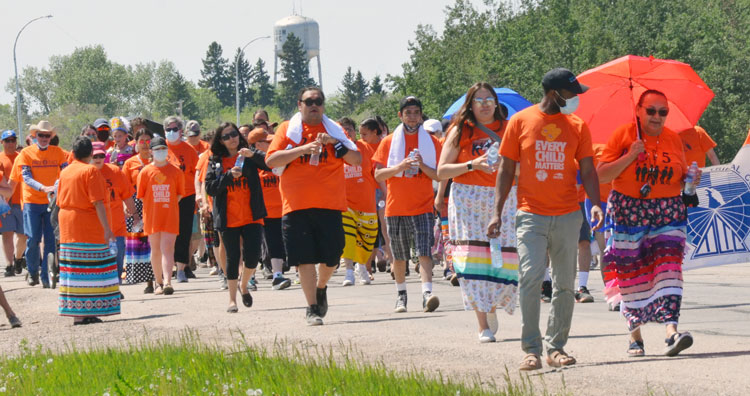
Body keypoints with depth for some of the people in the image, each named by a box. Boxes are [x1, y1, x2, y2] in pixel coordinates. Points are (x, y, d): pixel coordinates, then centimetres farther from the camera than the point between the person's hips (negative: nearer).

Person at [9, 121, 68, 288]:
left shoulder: (58, 152, 5)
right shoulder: (26, 153, -1)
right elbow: (26, 177, -9)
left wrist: (57, 186, -22)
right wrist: (43, 188, -25)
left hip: (52, 202, 1)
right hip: (32, 201, -1)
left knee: (51, 240, -3)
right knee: (33, 238, -4)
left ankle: (47, 276, 3)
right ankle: (32, 272, 15)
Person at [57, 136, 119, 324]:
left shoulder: (64, 172, 11)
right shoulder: (91, 171, -10)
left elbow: (60, 202, 14)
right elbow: (97, 202, -16)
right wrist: (106, 227, -17)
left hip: (67, 225, 7)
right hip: (89, 225, -7)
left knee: (73, 269, 6)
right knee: (91, 270, -4)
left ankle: (76, 313, 6)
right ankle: (85, 313, -8)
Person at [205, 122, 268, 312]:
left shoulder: (248, 157, 4)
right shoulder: (215, 161, 5)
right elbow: (210, 188, -3)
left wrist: (253, 154, -25)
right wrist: (229, 175, -16)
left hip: (251, 216, 0)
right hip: (228, 218, 0)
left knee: (252, 256, -9)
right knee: (233, 257, 3)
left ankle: (244, 286, 20)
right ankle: (232, 299, 13)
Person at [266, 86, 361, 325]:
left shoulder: (333, 130, 9)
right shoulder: (288, 129, 6)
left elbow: (357, 160, 1)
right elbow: (271, 160, -5)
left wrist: (335, 143, -15)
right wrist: (302, 149, -15)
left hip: (330, 204, 1)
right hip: (296, 205, -1)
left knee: (331, 256, 3)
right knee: (305, 258, -4)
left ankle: (321, 288, 33)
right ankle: (312, 308, 3)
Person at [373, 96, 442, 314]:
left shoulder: (431, 142, 6)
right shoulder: (389, 142, 7)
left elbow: (439, 175, 4)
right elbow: (378, 175, 2)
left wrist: (423, 166, -15)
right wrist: (399, 167, -16)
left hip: (422, 207, -1)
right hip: (396, 207, 1)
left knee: (424, 252, -15)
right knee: (399, 255, 7)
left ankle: (427, 294, -25)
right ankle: (401, 295, 21)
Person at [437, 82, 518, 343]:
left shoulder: (507, 129, 11)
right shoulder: (460, 130, 6)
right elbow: (442, 171, 1)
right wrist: (472, 165, -12)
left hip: (503, 198, 2)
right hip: (468, 198, -2)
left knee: (505, 256, -7)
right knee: (474, 256, -10)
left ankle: (492, 307, 21)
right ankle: (483, 326, -8)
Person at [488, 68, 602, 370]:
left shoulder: (577, 127, 8)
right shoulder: (521, 121, 3)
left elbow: (587, 170, 8)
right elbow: (506, 169, 6)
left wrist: (595, 204, -9)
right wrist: (497, 212, 0)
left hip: (568, 217, 3)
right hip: (531, 215, -3)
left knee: (565, 284, 4)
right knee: (530, 277, -14)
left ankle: (556, 347, 14)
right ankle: (531, 349, -9)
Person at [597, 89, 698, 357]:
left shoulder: (673, 139, 10)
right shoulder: (623, 135, -1)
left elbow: (680, 176, 20)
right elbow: (601, 175, -5)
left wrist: (691, 179, -2)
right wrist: (629, 156, -16)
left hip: (668, 213, 2)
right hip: (629, 212, -2)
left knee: (668, 265, -15)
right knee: (631, 272, 2)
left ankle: (671, 330, -25)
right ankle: (635, 335, 16)